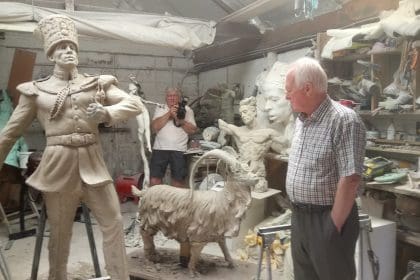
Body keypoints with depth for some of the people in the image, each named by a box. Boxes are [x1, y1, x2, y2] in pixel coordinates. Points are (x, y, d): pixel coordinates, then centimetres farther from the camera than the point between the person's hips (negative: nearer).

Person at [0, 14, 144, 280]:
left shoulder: (97, 84, 6)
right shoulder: (36, 90, 5)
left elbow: (135, 104, -2)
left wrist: (106, 112, -19)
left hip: (92, 163, 1)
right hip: (58, 165, -1)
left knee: (114, 223, 2)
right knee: (60, 233, 10)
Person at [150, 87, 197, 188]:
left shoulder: (187, 110, 8)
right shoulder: (160, 108, 9)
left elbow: (192, 130, -1)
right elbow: (154, 127, -5)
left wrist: (179, 119, -12)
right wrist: (169, 113, -12)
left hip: (179, 150, 0)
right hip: (160, 148, 0)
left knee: (178, 180, 6)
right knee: (154, 179, -2)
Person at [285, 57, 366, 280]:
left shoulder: (344, 120, -20)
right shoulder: (300, 120, 7)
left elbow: (350, 179, -22)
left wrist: (335, 225, -19)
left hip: (327, 220, -8)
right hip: (299, 217, 8)